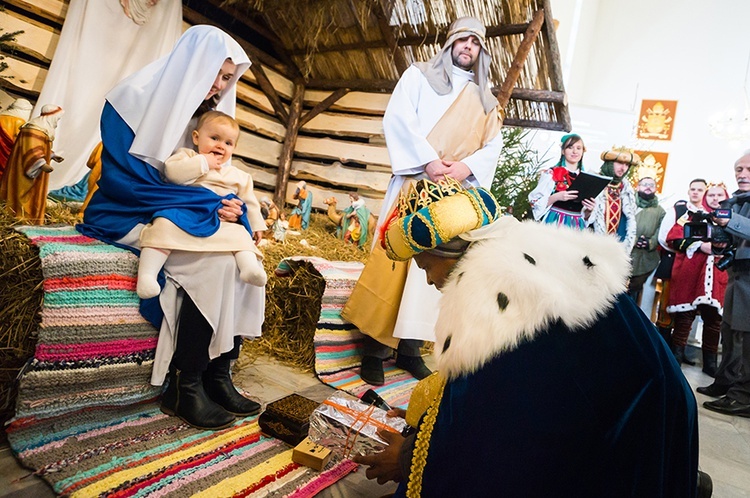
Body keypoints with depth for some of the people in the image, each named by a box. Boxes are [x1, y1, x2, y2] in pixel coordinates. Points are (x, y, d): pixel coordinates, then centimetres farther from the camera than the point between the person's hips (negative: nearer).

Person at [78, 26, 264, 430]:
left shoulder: (203, 112, 11)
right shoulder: (136, 97, -10)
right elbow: (126, 178, -19)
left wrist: (228, 205, -12)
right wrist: (209, 205, -24)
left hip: (179, 214, 7)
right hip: (127, 216, -7)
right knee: (213, 260, -30)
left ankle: (218, 374, -13)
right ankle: (186, 386, -18)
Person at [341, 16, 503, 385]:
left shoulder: (486, 100, 21)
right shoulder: (420, 75, 11)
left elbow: (493, 146, 11)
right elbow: (398, 118, -4)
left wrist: (466, 166, -10)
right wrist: (428, 160, -16)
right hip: (415, 183, -4)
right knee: (394, 258, -8)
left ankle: (409, 346, 8)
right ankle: (375, 347, -1)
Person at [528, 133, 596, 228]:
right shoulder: (551, 174, -3)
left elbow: (585, 213, 17)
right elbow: (535, 202, -7)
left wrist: (589, 209, -3)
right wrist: (556, 197, -20)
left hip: (577, 226, 4)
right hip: (554, 223, -4)